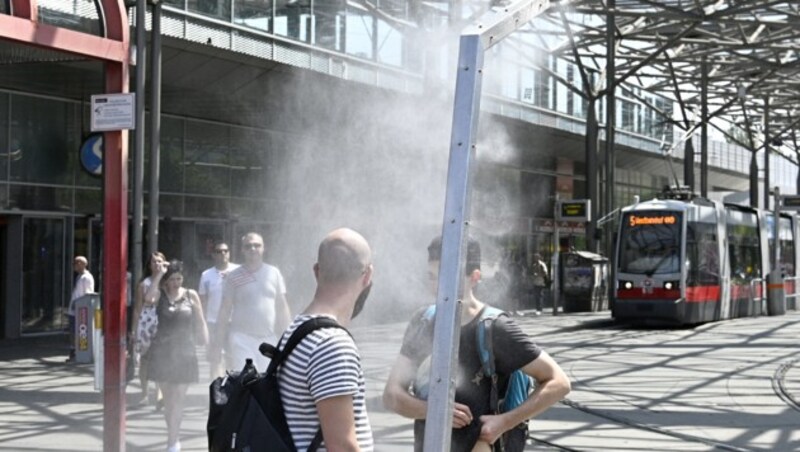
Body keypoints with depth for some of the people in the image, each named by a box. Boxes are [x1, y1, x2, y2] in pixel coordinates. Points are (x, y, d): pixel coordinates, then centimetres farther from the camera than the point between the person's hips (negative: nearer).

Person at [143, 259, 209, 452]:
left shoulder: (191, 295, 2)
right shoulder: (160, 294, 0)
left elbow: (200, 322, 8)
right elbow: (148, 299, -23)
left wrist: (206, 344, 4)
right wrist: (158, 275, -19)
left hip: (184, 352, -1)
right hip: (162, 351, 1)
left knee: (178, 398, -6)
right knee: (168, 398, 9)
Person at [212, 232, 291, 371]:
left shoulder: (274, 273, 5)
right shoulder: (234, 277, 0)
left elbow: (282, 307, 9)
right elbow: (224, 311, 2)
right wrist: (217, 345, -2)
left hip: (269, 339, 3)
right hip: (242, 340, -2)